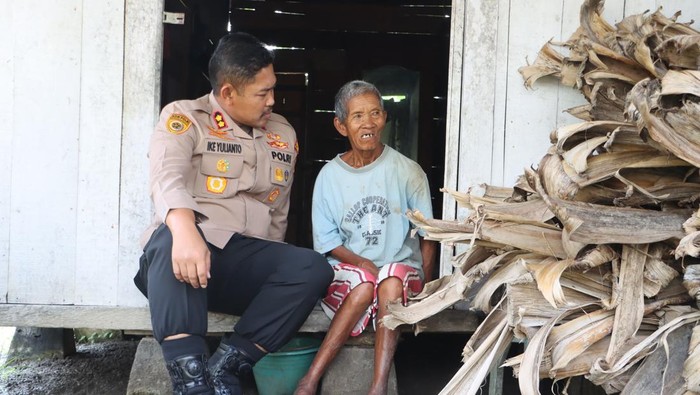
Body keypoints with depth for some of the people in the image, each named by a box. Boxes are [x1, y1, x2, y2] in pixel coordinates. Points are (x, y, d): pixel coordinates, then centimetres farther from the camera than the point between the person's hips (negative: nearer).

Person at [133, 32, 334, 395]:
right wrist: (185, 230, -39)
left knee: (313, 267, -24)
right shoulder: (184, 118, 1)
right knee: (172, 235, -38)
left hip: (248, 260, 4)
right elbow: (167, 178, -19)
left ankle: (226, 366, -27)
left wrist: (270, 267, 11)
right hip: (192, 248, -4)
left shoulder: (284, 134, 17)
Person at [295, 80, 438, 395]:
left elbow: (427, 238, 3)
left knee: (392, 280, -34)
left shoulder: (408, 172, 0)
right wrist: (364, 265, -14)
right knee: (364, 284, -33)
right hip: (345, 272, 0)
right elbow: (328, 242, 4)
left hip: (400, 270, 0)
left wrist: (425, 288, -7)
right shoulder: (330, 176, 2)